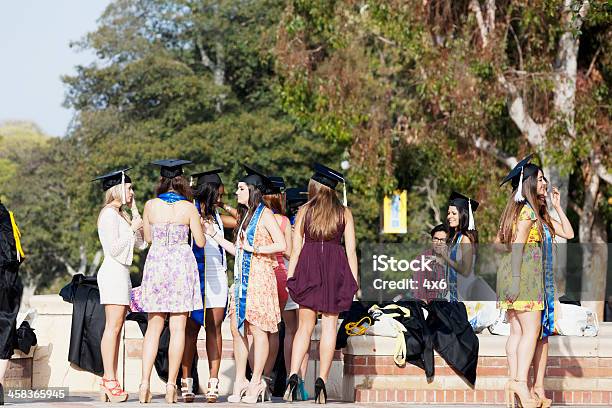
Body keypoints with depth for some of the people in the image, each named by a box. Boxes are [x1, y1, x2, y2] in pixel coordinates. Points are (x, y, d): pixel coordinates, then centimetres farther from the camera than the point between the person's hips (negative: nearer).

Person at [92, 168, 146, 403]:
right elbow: (113, 248, -16)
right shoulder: (109, 214, -8)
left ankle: (110, 383, 4)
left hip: (121, 273, 10)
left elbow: (141, 244, 17)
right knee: (113, 326, -13)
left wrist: (135, 212, 15)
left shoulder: (120, 214, 21)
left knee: (115, 329, 5)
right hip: (113, 272, -10)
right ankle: (109, 381, -15)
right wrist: (133, 229, -8)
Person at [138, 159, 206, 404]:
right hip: (181, 263, -2)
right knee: (177, 328, 1)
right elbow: (200, 242, -1)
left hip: (155, 262, 2)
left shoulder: (151, 206, 1)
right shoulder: (188, 208, -4)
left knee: (154, 327, 7)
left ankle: (145, 383, -4)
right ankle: (171, 386, -2)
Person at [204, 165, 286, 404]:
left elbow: (281, 244, -13)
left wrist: (254, 249, -16)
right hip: (241, 278, 8)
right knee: (237, 329, 5)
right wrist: (214, 235, 18)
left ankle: (256, 383, -2)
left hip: (259, 277, -8)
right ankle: (240, 382, 9)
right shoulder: (245, 215, 19)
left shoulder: (264, 214, -6)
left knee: (257, 329, -5)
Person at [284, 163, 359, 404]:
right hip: (336, 267, 0)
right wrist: (354, 280, 6)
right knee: (329, 325, 2)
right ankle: (322, 380, -4)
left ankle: (293, 376, -13)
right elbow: (350, 249, 3)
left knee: (305, 325, 3)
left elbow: (295, 248, 4)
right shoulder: (344, 213, 8)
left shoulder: (305, 211, 7)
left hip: (308, 267, 0)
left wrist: (290, 277, 7)